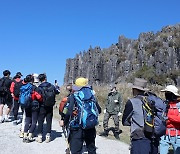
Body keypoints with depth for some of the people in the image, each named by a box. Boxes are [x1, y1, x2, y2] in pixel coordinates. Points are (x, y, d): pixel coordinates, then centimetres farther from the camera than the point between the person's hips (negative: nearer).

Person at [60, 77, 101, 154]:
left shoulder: (72, 97, -8)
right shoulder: (91, 95, 3)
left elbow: (69, 112, -17)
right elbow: (99, 110, 9)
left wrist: (64, 122, -2)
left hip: (77, 128, -4)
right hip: (90, 127, 4)